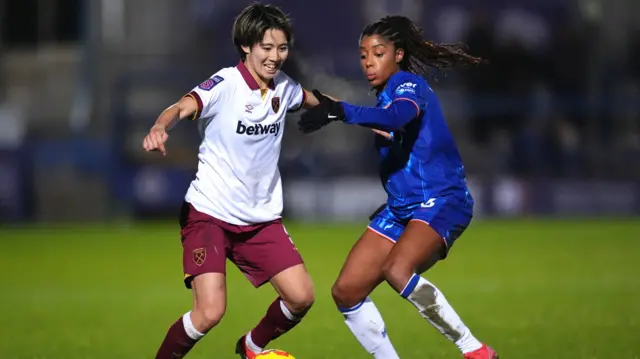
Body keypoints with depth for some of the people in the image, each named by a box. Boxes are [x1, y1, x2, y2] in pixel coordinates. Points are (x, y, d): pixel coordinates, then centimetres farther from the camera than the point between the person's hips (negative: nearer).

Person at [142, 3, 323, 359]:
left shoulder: (284, 86, 4)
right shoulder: (225, 85, -16)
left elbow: (316, 101, 26)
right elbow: (183, 107, -33)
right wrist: (160, 128, -54)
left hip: (262, 218, 6)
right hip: (210, 214, -6)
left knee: (301, 296, -2)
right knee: (210, 312, -20)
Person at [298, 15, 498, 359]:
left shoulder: (408, 84, -12)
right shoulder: (385, 95, 14)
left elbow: (398, 116, -35)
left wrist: (341, 111, -45)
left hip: (440, 201, -10)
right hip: (401, 207, 10)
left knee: (397, 269, -35)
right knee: (346, 291, 1)